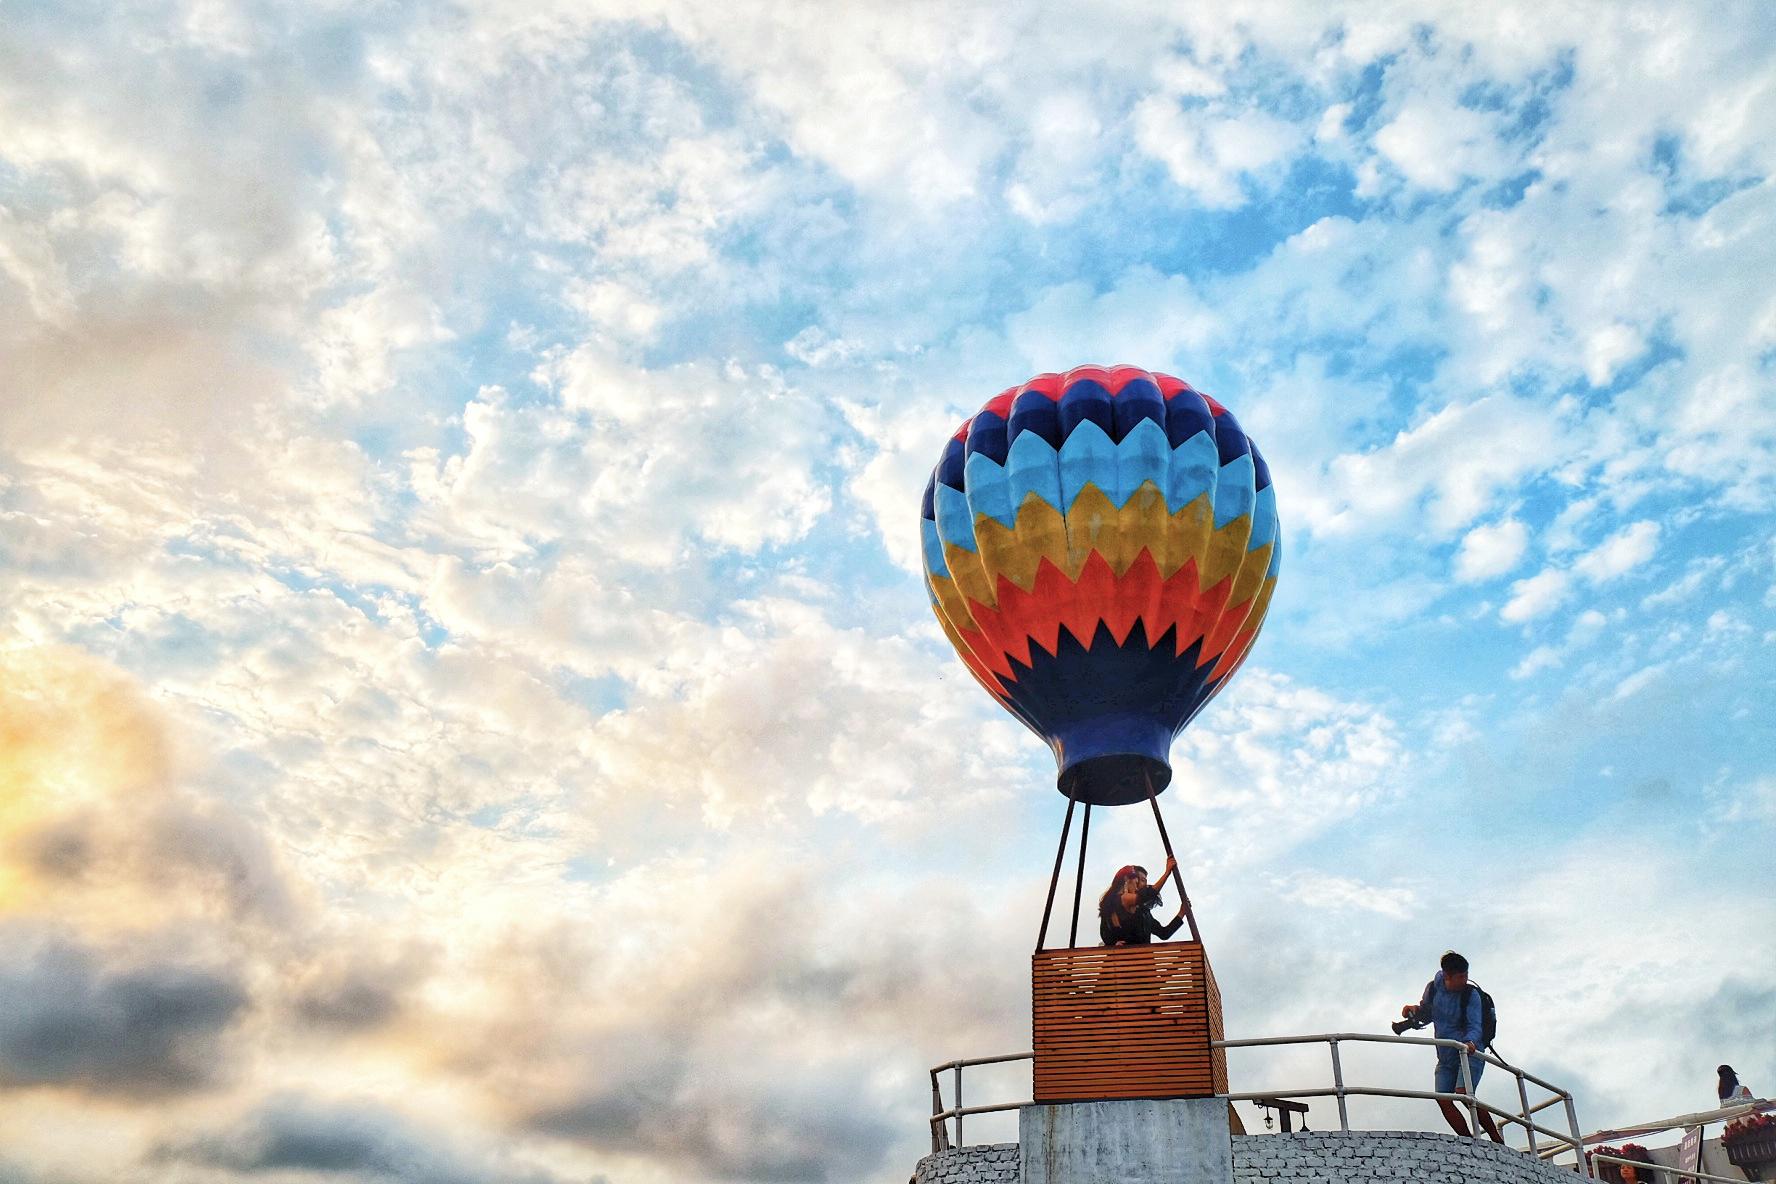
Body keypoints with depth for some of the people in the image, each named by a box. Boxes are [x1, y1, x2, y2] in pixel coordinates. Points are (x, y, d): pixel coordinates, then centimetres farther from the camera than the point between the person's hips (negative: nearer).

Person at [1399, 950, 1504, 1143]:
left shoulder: (1471, 994, -12)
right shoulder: (1434, 988, 0)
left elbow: (1475, 1026, -18)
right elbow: (1426, 1015, 15)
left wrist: (1470, 1041, -39)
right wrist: (1414, 1010, -6)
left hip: (1470, 1054, -5)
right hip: (1445, 1057, 5)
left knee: (1463, 1093, -24)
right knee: (1443, 1100, -8)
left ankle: (1497, 1140, -12)